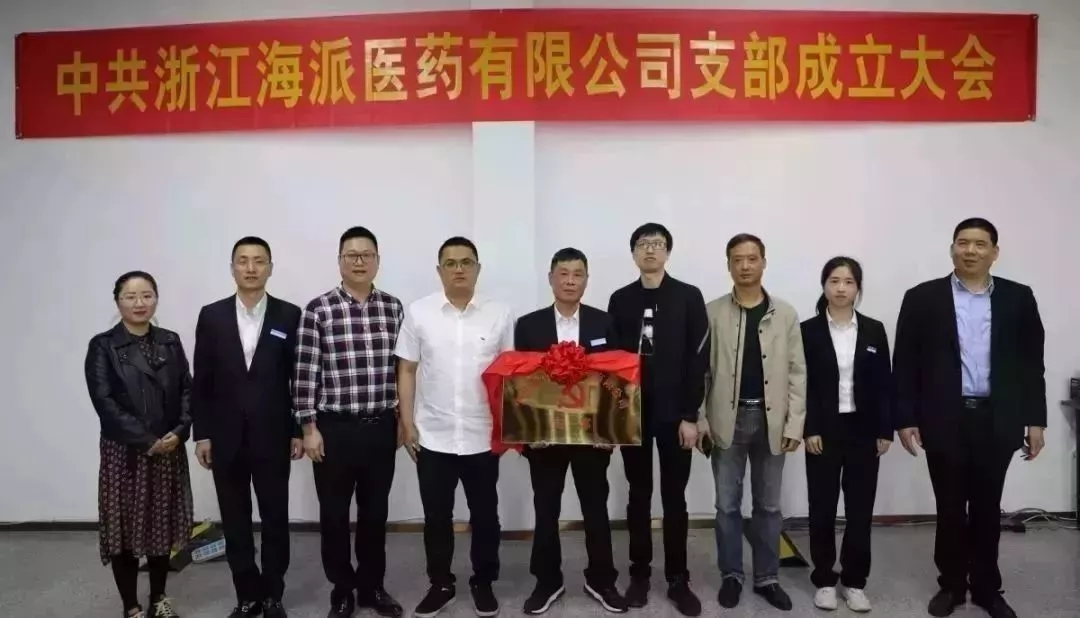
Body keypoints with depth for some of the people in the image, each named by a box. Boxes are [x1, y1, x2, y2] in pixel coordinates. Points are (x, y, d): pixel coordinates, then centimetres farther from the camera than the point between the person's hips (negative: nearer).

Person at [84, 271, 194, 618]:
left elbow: (187, 390, 4)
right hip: (124, 452, -3)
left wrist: (179, 431, -12)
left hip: (169, 450, 3)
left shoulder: (170, 342, 7)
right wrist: (146, 440, -16)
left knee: (163, 526, 11)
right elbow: (104, 401, -12)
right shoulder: (102, 346, -4)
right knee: (125, 529, 4)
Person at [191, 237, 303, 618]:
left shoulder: (289, 315, -1)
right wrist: (202, 434, -1)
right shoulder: (211, 316, 3)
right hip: (226, 438, 1)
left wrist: (298, 430, -3)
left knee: (275, 520, 8)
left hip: (272, 437, -1)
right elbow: (202, 381, 3)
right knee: (235, 523, 10)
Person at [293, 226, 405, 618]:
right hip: (334, 428, -2)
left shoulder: (394, 308, 4)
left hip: (381, 427, 3)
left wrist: (403, 418, 9)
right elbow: (305, 374, -6)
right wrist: (309, 428, -7)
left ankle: (372, 586, 31)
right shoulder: (318, 310, -6)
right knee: (334, 514, 10)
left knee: (375, 512, 14)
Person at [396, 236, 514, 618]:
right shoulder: (419, 312, -2)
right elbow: (407, 371, 2)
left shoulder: (499, 314, -2)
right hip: (433, 437, 0)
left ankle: (483, 583, 30)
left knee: (485, 515, 13)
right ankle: (440, 584, 30)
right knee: (436, 516, 12)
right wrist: (407, 424, -2)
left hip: (483, 437, 0)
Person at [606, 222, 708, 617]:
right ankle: (639, 574, 22)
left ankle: (678, 580, 18)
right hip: (632, 412, 2)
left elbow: (698, 359, -4)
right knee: (639, 495, 10)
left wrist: (690, 415, -10)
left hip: (674, 413, -2)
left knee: (674, 498, 7)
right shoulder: (620, 300, 6)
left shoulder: (689, 297, 0)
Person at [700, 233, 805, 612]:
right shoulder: (713, 313, -1)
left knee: (769, 505, 11)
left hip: (771, 420, 1)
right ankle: (731, 575, 22)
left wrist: (794, 424, -4)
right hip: (727, 418, -1)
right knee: (727, 505, 7)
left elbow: (797, 373, 2)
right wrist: (700, 419, -6)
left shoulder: (785, 314, 3)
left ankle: (767, 577, 25)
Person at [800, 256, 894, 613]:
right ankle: (824, 580, 18)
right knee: (822, 507, 6)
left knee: (860, 508, 7)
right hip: (823, 430, -2)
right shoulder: (809, 330, -2)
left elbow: (884, 384, 5)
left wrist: (885, 431, 0)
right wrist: (809, 430, -11)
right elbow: (802, 384, -4)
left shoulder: (874, 330, 4)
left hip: (863, 430, 2)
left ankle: (854, 581, 19)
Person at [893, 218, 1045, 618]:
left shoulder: (1018, 298, 5)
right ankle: (951, 584, 24)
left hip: (998, 420, 1)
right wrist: (905, 419, -6)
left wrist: (1036, 419, 2)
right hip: (945, 420, -1)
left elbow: (1032, 362, 6)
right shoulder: (922, 298, -1)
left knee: (987, 507, 12)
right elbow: (905, 364, -2)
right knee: (950, 507, 9)